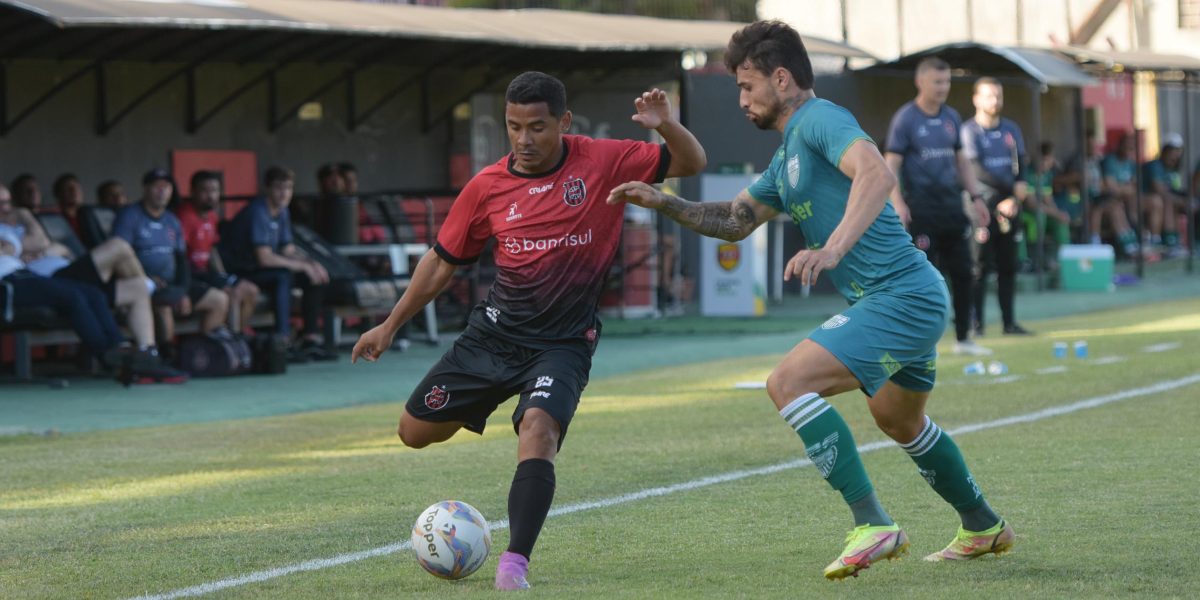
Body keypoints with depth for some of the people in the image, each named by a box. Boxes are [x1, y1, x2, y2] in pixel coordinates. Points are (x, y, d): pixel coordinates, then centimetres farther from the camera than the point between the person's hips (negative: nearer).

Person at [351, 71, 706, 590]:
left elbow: (691, 164, -1)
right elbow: (443, 260, 11)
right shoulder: (487, 187, -2)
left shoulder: (602, 162, -7)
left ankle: (515, 562, -30)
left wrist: (665, 125, -23)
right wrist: (391, 325, 11)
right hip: (495, 332, 4)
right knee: (415, 431, 8)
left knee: (539, 430, -30)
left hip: (564, 344, -4)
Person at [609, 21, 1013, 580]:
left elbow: (876, 173, -31)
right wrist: (663, 203, 15)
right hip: (914, 298, 11)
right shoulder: (787, 157, 20)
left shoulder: (819, 120, -12)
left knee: (788, 382, -20)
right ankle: (984, 527, 47)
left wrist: (834, 248, -41)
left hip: (901, 297, -11)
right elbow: (735, 220, 28)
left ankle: (872, 524, -19)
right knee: (897, 417, 31)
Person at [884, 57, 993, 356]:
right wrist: (897, 203, -22)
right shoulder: (906, 119, -6)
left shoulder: (951, 118, 12)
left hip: (951, 203, 6)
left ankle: (963, 338, 17)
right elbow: (891, 165, -10)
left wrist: (976, 197, 15)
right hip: (921, 207, -6)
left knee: (963, 271, 7)